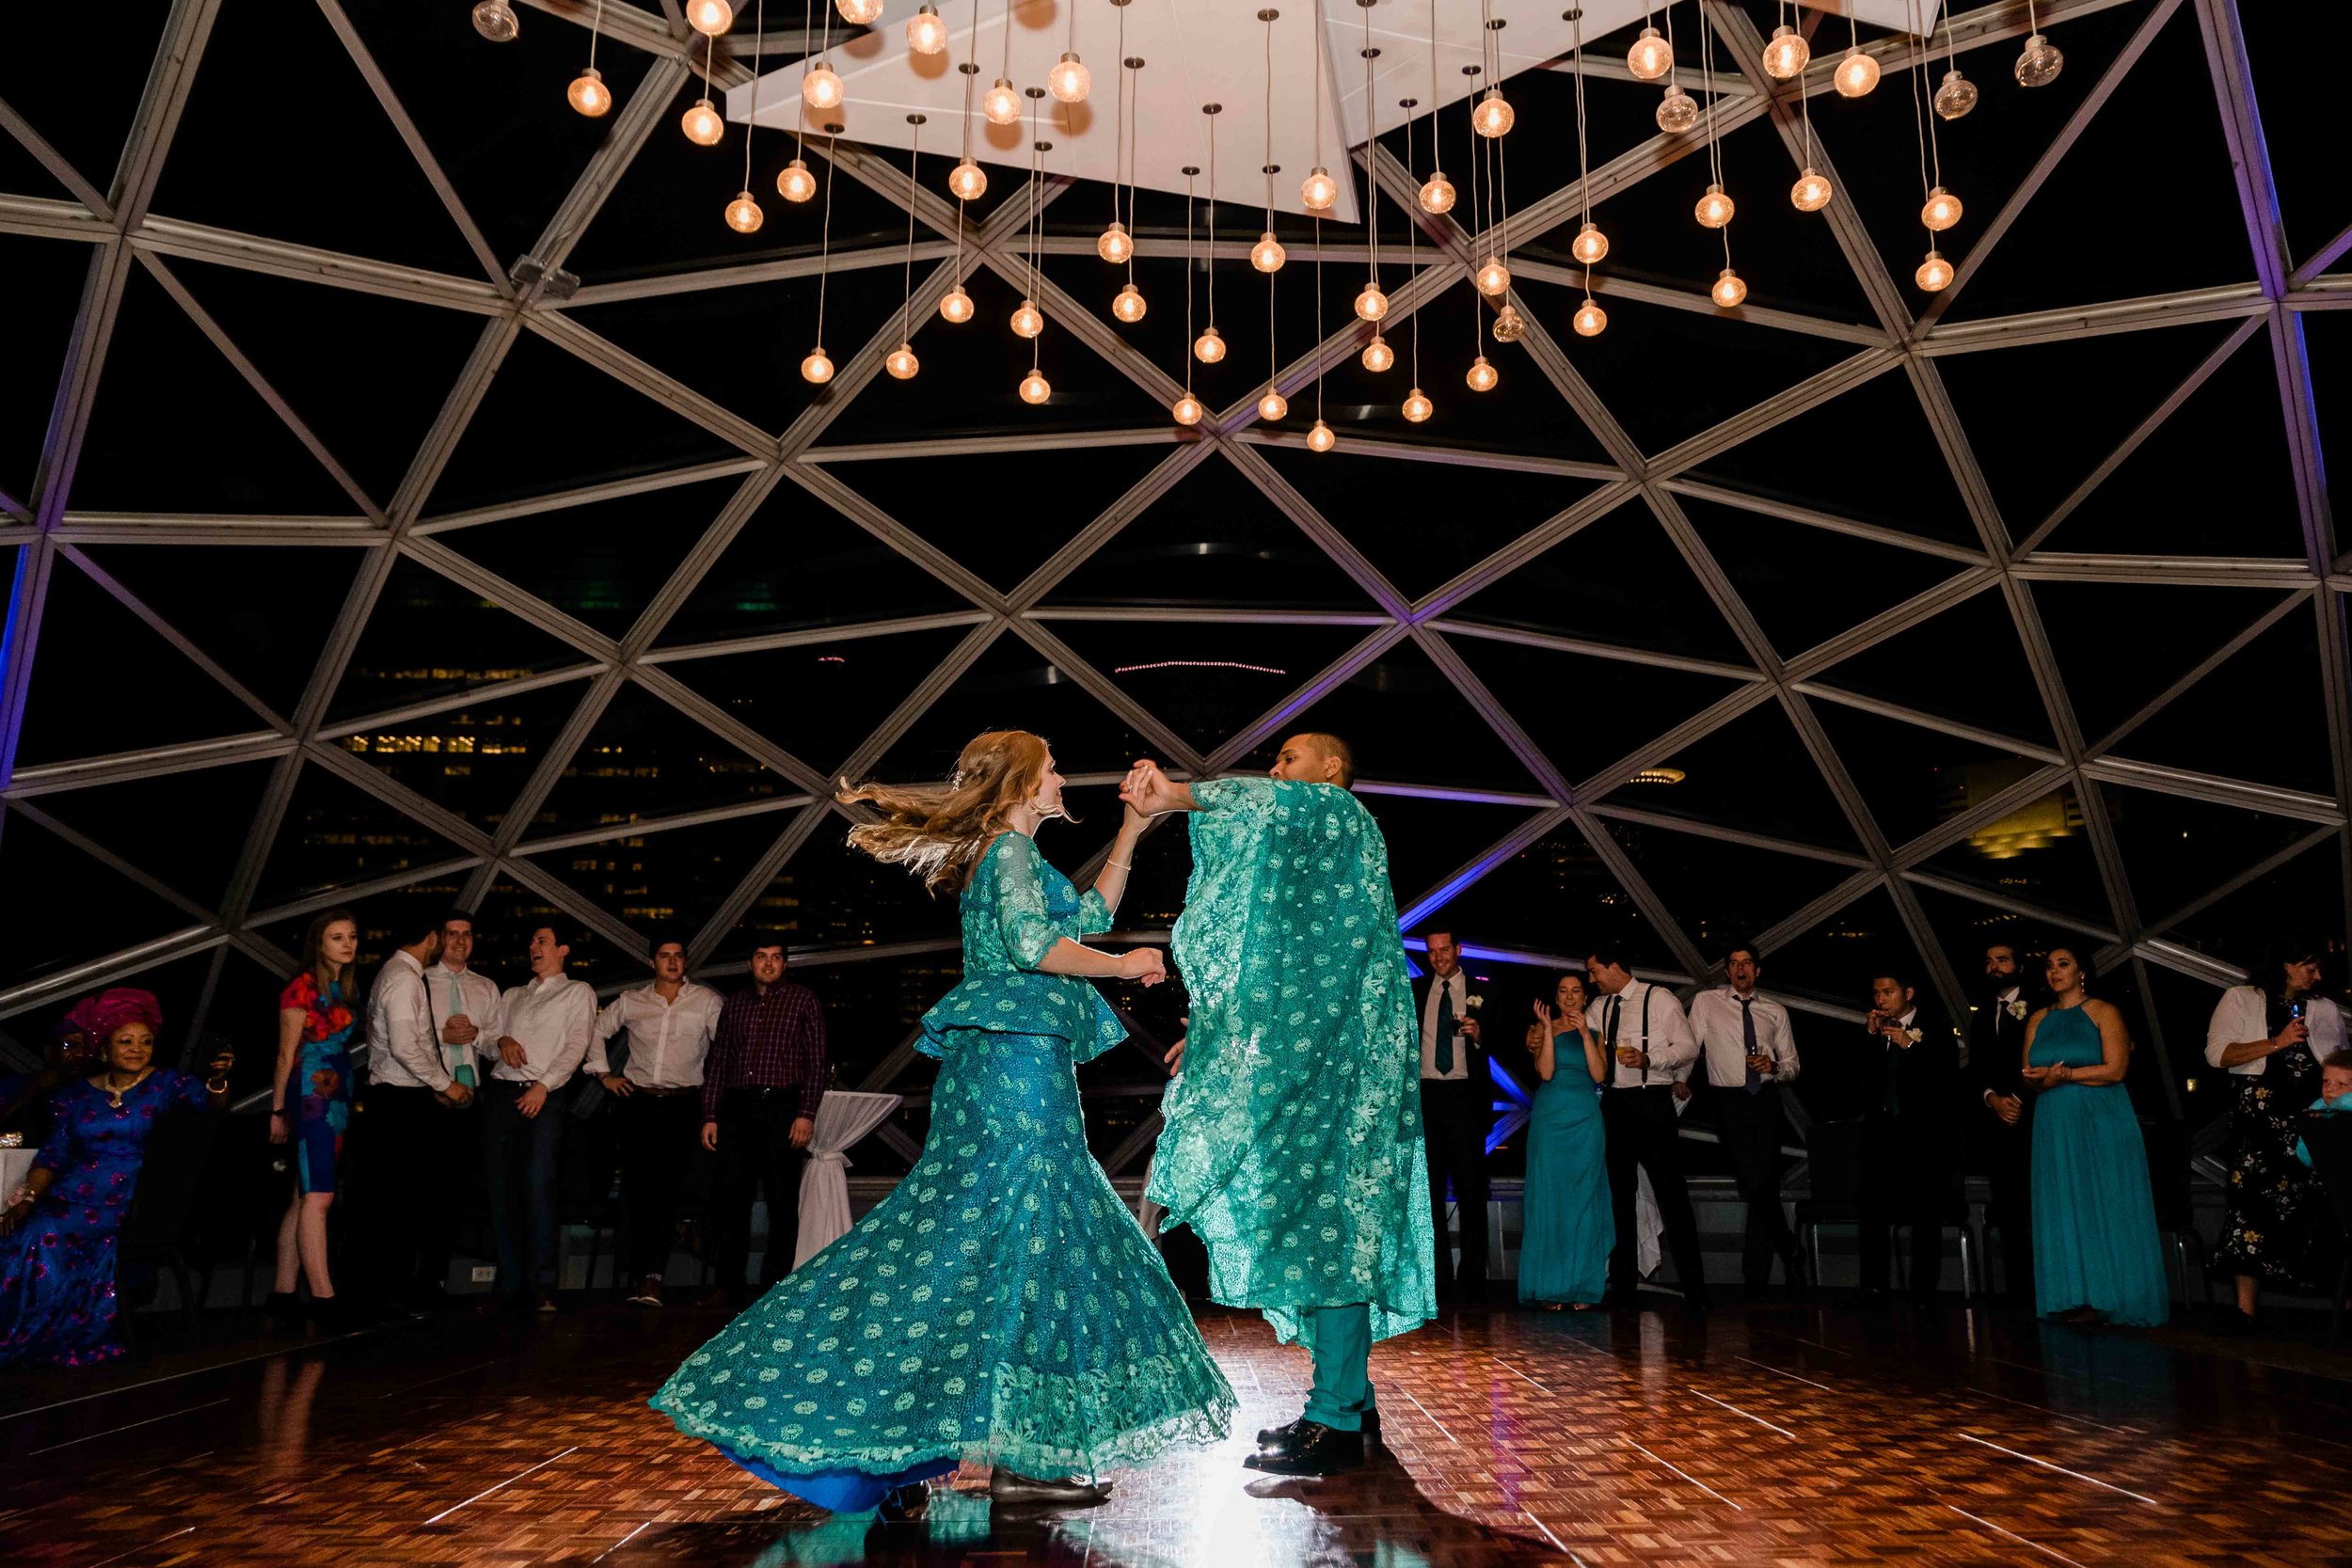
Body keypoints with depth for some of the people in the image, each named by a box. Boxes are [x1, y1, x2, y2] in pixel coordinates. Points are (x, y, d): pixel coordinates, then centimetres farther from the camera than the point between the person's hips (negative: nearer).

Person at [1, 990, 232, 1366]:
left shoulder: (165, 1083, 5)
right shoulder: (78, 1093, 14)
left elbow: (210, 1104, -13)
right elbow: (52, 1155, 13)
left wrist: (218, 1079, -36)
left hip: (124, 1204, -3)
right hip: (69, 1194, 3)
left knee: (48, 1238, -26)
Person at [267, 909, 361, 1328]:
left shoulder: (349, 988, 15)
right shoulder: (303, 988, -6)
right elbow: (286, 1053, -6)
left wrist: (353, 1100, 10)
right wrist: (278, 1110, -5)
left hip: (340, 1095, 8)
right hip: (311, 1094, -8)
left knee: (304, 1199, 10)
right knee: (318, 1198, -10)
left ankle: (283, 1292, 15)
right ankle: (324, 1298, -11)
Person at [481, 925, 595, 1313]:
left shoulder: (578, 992, 10)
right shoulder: (511, 995, 25)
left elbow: (577, 1045, -1)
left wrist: (543, 1085, -12)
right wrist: (501, 1040, -3)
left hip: (544, 1096, -5)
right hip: (501, 1092, 5)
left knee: (537, 1181, -17)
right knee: (501, 1187, 0)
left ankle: (542, 1284, -15)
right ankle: (510, 1284, 4)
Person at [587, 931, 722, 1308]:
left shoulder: (706, 1001, 5)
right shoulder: (631, 1002, 12)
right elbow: (597, 1030, 22)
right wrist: (603, 1073, 13)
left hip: (683, 1104, -2)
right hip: (638, 1102, 3)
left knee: (665, 1188, -10)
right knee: (636, 1188, -1)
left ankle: (650, 1277, -11)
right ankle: (648, 1274, 8)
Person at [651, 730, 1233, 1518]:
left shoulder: (1000, 855, 22)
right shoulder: (1012, 849, -7)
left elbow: (1091, 913, 28)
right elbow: (1035, 943, -23)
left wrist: (1131, 831, 28)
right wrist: (1123, 966, -10)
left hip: (995, 1066, 10)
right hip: (1018, 1061, -10)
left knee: (970, 1236, 10)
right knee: (1020, 1237, -9)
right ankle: (1018, 1454, -6)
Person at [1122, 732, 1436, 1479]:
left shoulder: (1342, 815, 1)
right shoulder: (1308, 856, 28)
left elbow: (1276, 803, -22)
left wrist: (1177, 794, -23)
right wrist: (1218, 1029, 25)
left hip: (1339, 1056, -10)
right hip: (1315, 1059, 10)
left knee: (1327, 1217, -11)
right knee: (1329, 1220, 9)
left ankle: (1336, 1419, -8)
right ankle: (1348, 1398, 14)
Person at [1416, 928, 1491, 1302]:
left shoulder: (1480, 993, 7)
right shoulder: (1415, 991, 12)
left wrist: (1478, 1036, -13)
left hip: (1465, 1096, -2)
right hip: (1425, 1095, 2)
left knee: (1471, 1189, -2)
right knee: (1429, 1190, 5)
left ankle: (1473, 1281, 5)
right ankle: (1437, 1278, 12)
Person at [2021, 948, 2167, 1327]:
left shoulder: (2103, 1012, 0)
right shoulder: (2038, 1020, 14)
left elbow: (2114, 1069, -11)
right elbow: (2028, 1078, 9)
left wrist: (2063, 1075, -13)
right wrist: (2043, 1080, -13)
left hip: (2102, 1125, -5)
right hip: (2055, 1126, 5)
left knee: (2104, 1207, -3)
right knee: (2064, 1211, 3)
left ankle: (2107, 1297, 1)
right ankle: (2074, 1298, 5)